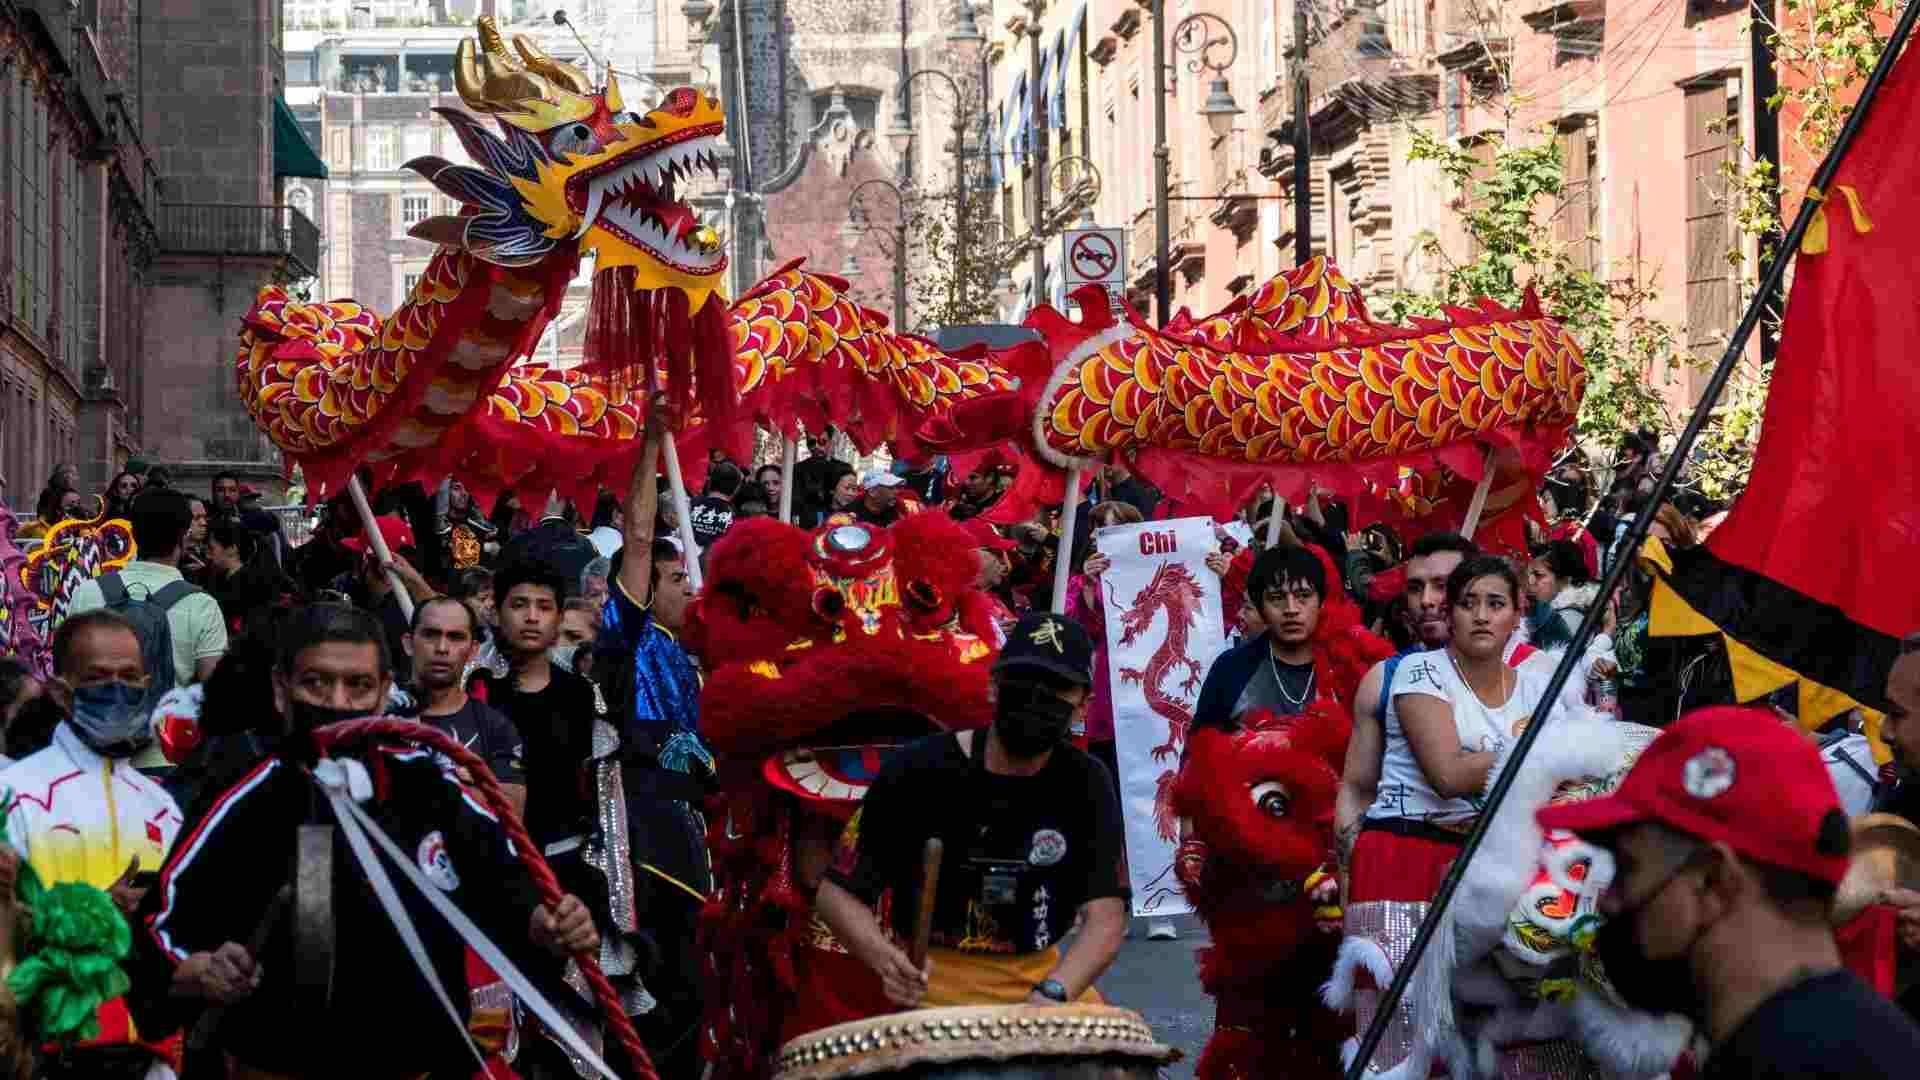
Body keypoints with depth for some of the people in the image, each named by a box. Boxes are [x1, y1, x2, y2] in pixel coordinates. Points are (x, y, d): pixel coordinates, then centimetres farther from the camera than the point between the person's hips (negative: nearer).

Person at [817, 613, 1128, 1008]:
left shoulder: (1085, 785, -3)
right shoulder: (917, 771, -10)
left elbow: (1106, 918, -12)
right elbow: (837, 892, -7)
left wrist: (1052, 993, -31)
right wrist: (886, 959, -27)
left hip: (1039, 976, 3)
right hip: (935, 980, -3)